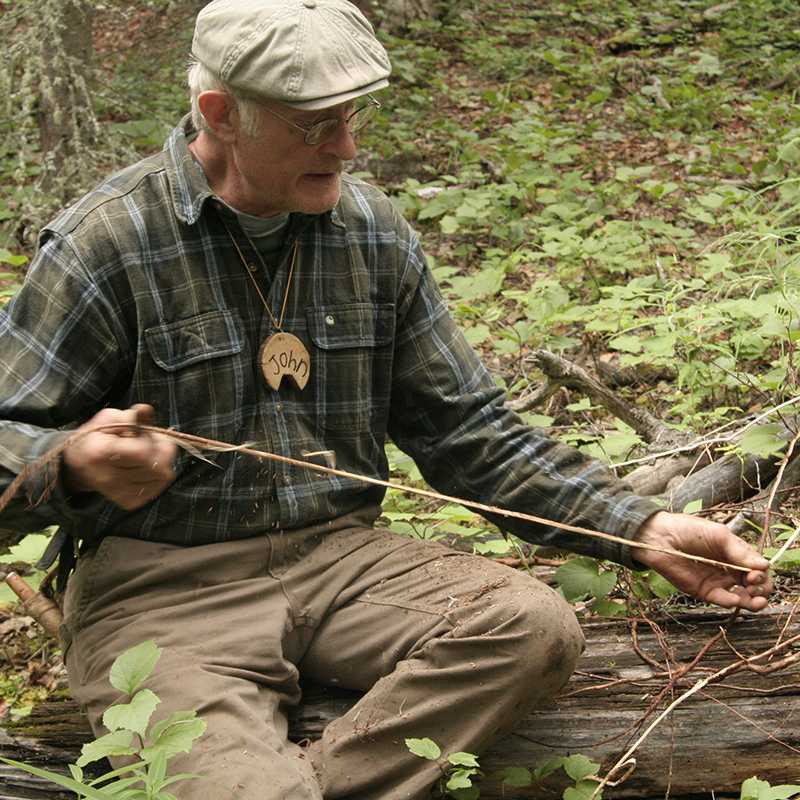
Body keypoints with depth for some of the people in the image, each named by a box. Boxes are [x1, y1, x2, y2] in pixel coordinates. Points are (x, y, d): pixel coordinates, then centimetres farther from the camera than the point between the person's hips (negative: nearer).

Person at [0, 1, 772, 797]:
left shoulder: (373, 233, 7)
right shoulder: (105, 245, -9)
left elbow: (471, 433, 11)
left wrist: (645, 531, 4)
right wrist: (76, 465, -32)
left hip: (337, 555, 5)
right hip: (159, 587, -5)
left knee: (537, 625, -22)